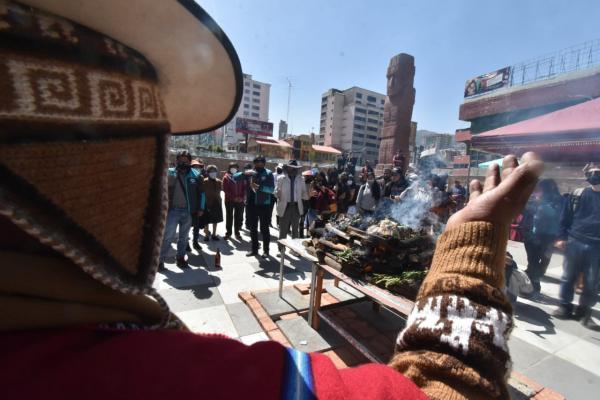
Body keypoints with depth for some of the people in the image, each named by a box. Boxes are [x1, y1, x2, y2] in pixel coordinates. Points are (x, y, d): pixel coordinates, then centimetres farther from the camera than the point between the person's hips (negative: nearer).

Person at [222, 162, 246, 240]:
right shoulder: (226, 177, 0)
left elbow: (244, 188, 6)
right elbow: (225, 189, -6)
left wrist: (242, 197, -9)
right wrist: (234, 197, -15)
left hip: (240, 200, 2)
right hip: (229, 200, -1)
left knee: (239, 217, 5)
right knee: (229, 216, 6)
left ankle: (237, 232, 16)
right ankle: (228, 232, 17)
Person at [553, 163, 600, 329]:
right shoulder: (577, 194, 3)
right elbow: (565, 217, 6)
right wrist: (562, 237, -1)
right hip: (574, 242, 0)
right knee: (568, 277, 8)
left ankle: (584, 311, 21)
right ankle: (565, 307, 20)